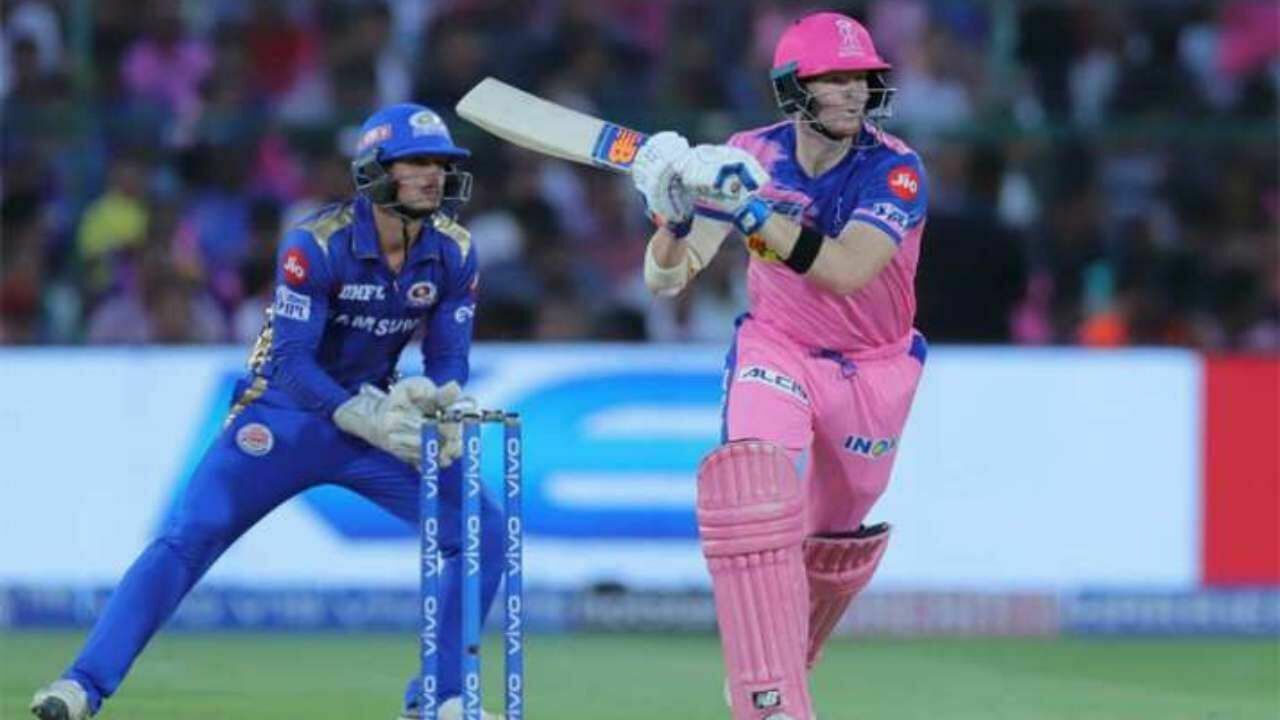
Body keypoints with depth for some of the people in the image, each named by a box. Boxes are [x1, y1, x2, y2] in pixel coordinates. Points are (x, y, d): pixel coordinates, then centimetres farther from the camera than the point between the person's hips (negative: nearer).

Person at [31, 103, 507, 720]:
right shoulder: (316, 244, -22)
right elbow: (289, 362, -25)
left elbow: (449, 361, -2)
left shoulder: (453, 252, -7)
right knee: (189, 537, -19)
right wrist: (371, 420, -34)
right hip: (284, 412, -5)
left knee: (482, 530, -7)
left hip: (376, 411, 5)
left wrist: (438, 402, -25)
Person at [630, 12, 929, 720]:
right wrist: (676, 214, -35)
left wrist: (749, 206, -43)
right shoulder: (750, 158, -13)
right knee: (751, 481, -28)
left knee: (834, 542, 13)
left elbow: (844, 271, -37)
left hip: (873, 368, 0)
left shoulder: (895, 171, -21)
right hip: (776, 350, 0)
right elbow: (665, 279, -14)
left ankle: (785, 660, 47)